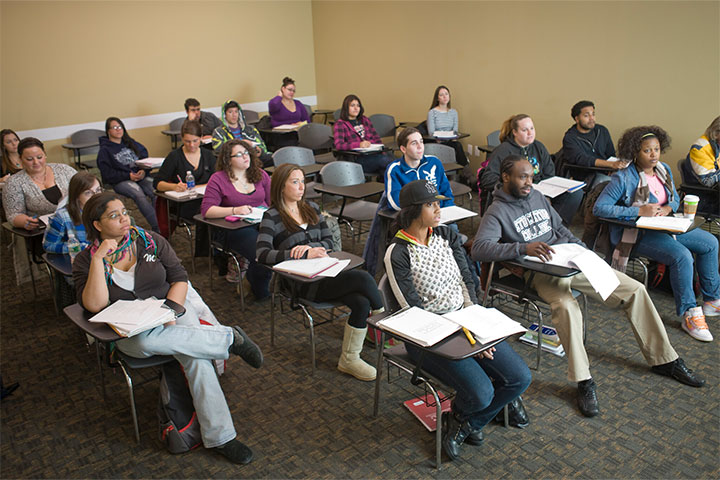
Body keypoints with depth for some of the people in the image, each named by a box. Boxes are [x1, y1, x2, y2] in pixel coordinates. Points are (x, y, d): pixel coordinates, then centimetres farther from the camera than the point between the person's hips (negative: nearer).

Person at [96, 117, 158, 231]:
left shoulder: (131, 143, 23)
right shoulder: (104, 150, 8)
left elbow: (145, 158, 17)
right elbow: (107, 174, -1)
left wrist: (143, 171, -5)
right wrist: (128, 176, -14)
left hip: (140, 176, 4)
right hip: (119, 181, -4)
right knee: (139, 194, -35)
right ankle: (157, 227, -37)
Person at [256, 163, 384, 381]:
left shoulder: (311, 208, 16)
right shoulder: (272, 217, -3)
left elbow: (328, 241, 14)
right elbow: (262, 254, -17)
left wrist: (310, 246, -10)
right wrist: (305, 254, -23)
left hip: (325, 272, 6)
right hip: (302, 283, -6)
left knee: (362, 302, -22)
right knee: (362, 278, -24)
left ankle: (348, 360, -6)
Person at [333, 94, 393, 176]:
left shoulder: (365, 120, 26)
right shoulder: (340, 124, 6)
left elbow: (376, 138, 25)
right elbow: (338, 145, -9)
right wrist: (359, 144, -23)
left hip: (374, 154, 5)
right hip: (356, 158, -5)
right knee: (385, 160, -33)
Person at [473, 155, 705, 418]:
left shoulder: (537, 196, 16)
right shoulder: (497, 212, -7)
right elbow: (479, 248, -24)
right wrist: (523, 248, -35)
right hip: (541, 271, -7)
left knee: (635, 290, 0)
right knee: (567, 307, -38)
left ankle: (663, 359, 15)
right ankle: (583, 381, -26)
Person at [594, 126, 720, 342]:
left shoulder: (664, 170, 5)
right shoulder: (624, 178, -18)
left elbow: (675, 198, 20)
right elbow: (599, 208, -25)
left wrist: (668, 208, -7)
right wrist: (639, 211, -27)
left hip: (663, 227, 9)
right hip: (635, 233, -9)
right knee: (682, 255, -28)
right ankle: (689, 315, -15)